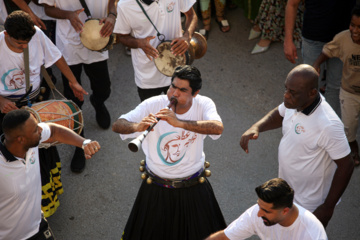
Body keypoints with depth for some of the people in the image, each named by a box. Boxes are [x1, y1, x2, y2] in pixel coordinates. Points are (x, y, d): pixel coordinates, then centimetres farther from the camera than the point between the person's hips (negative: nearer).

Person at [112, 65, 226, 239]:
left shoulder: (204, 104, -15)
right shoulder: (153, 104, -16)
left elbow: (218, 128, -36)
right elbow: (117, 126, -21)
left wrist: (179, 122, -48)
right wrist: (137, 126, -44)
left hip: (193, 188, 0)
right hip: (156, 188, 0)